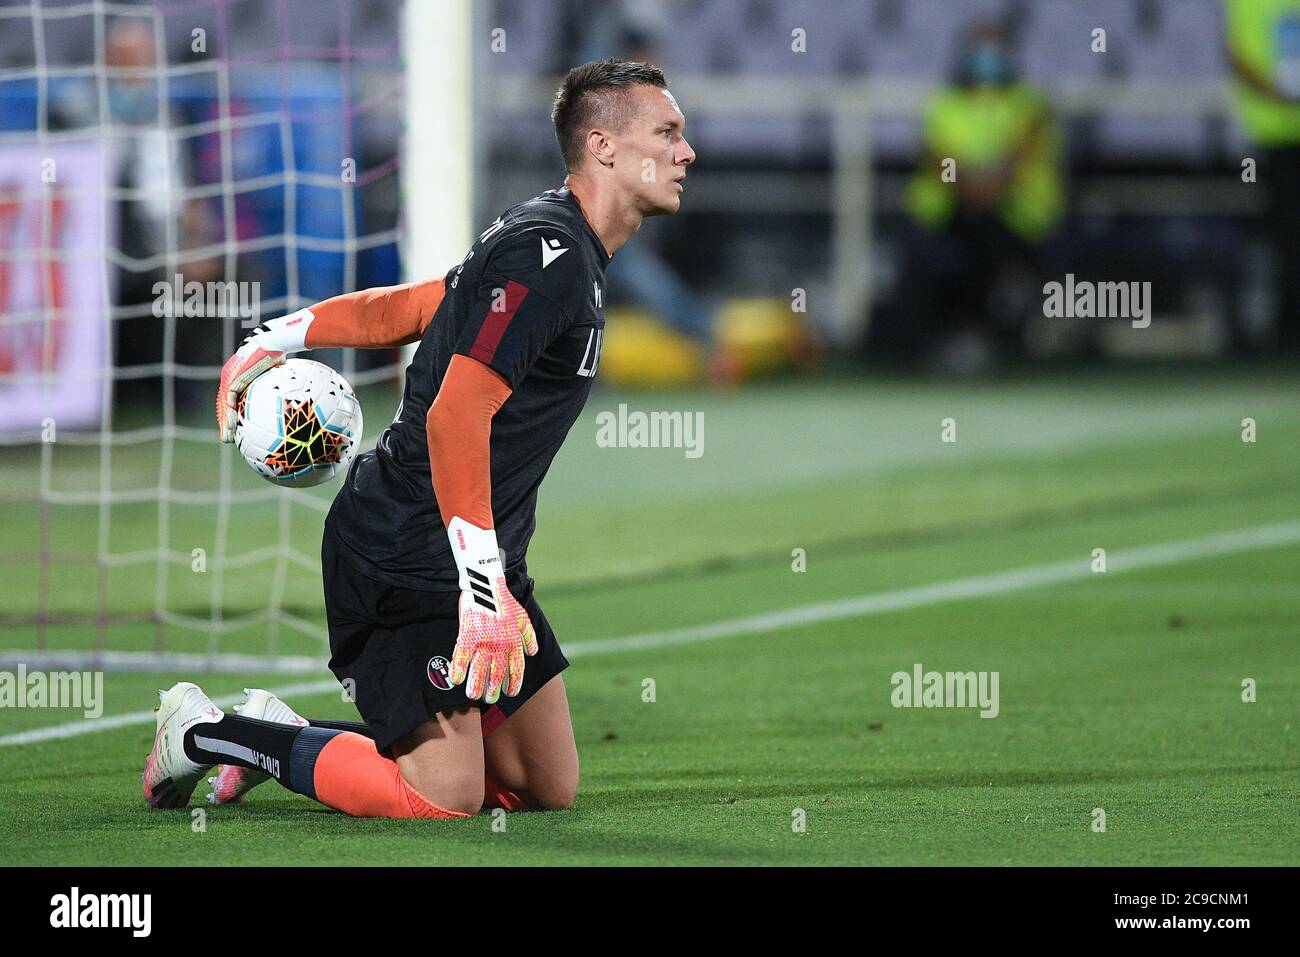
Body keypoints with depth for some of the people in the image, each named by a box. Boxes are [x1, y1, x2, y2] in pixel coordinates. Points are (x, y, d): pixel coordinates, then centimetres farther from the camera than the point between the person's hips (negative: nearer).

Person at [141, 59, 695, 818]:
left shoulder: (563, 251, 14)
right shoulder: (547, 255, -19)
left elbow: (398, 307, 20)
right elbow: (455, 415, -27)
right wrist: (484, 590, -30)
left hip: (477, 555, 10)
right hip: (408, 557, -10)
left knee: (550, 787, 7)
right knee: (446, 799, -17)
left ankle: (284, 734, 18)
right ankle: (205, 733, 1)